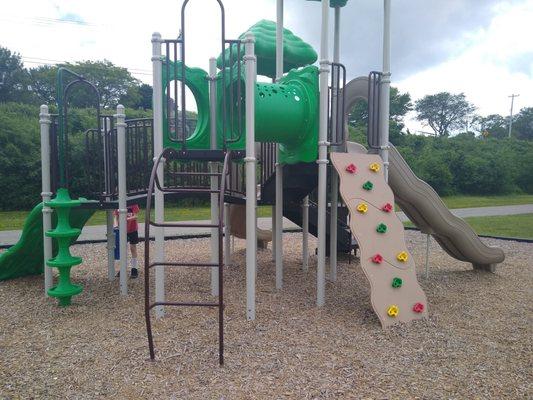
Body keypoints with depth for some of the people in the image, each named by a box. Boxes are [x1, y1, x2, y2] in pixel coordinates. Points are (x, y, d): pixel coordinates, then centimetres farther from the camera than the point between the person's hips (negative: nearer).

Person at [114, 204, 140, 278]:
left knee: (133, 248, 4)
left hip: (132, 229, -3)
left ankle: (134, 269, 13)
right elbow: (116, 216, 0)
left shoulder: (133, 204, -10)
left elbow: (135, 216, -15)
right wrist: (116, 225, -18)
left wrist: (126, 219, -33)